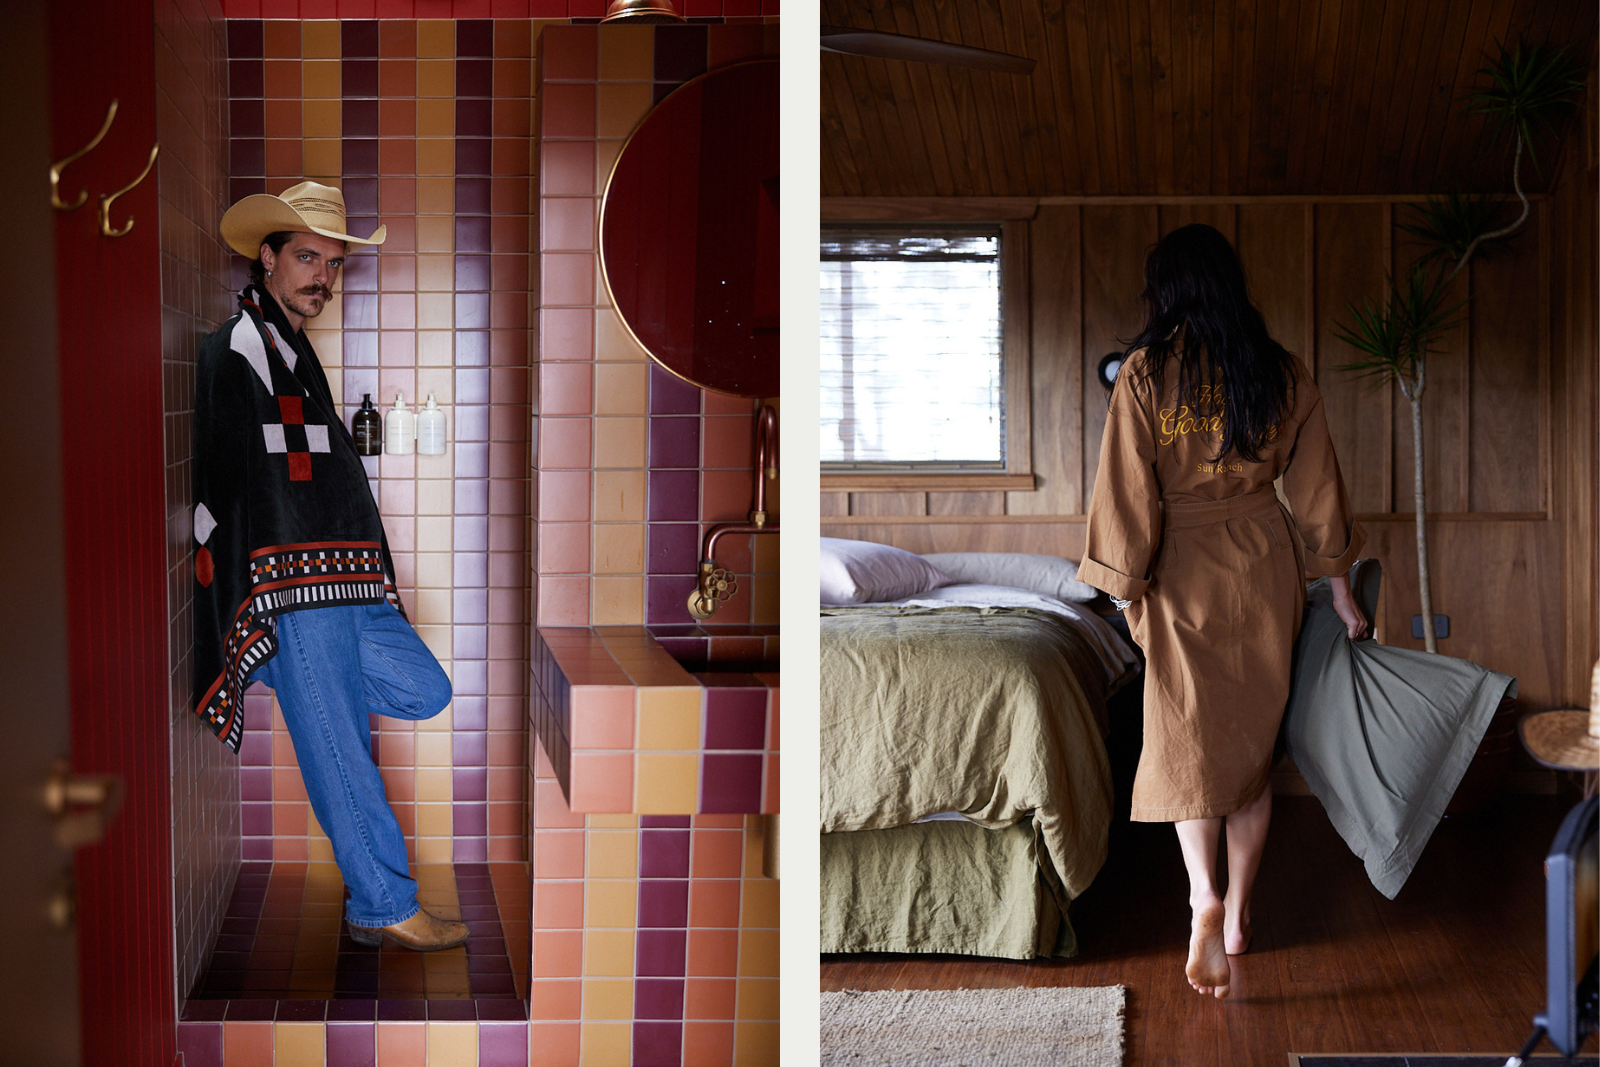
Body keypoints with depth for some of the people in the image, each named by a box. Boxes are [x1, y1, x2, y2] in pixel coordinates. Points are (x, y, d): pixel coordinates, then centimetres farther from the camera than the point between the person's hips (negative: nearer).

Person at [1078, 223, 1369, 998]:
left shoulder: (1147, 373, -9)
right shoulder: (1283, 373, 2)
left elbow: (1130, 492, -10)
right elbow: (1315, 488, 5)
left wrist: (1127, 587, -1)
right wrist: (1340, 587, 13)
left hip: (1186, 572, -3)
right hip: (1267, 564, 3)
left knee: (1187, 740, 0)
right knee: (1253, 742, 13)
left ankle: (1204, 898, -21)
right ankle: (1240, 913, 20)